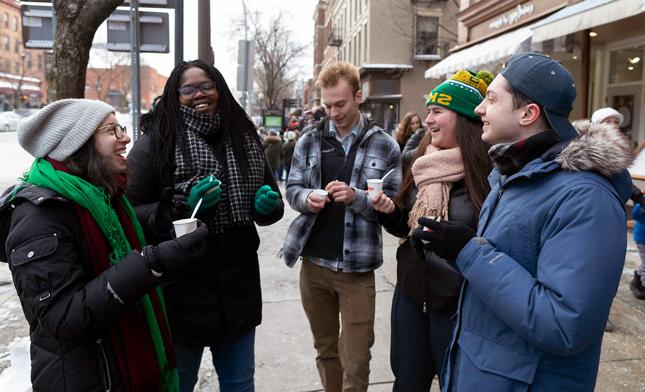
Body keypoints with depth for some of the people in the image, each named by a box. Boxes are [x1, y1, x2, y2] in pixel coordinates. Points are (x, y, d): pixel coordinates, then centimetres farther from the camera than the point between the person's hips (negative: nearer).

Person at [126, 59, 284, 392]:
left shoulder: (244, 138, 8)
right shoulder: (154, 143, -8)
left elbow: (272, 200, 16)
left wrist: (267, 205, -6)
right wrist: (182, 207, -25)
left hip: (239, 286, 5)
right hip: (181, 291, -4)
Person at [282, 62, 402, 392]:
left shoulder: (384, 146, -2)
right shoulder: (308, 141, 6)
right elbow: (292, 188, 8)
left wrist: (356, 197, -22)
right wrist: (306, 198, -15)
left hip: (356, 268, -3)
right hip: (313, 263, 3)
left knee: (355, 360, 7)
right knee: (325, 350, 21)